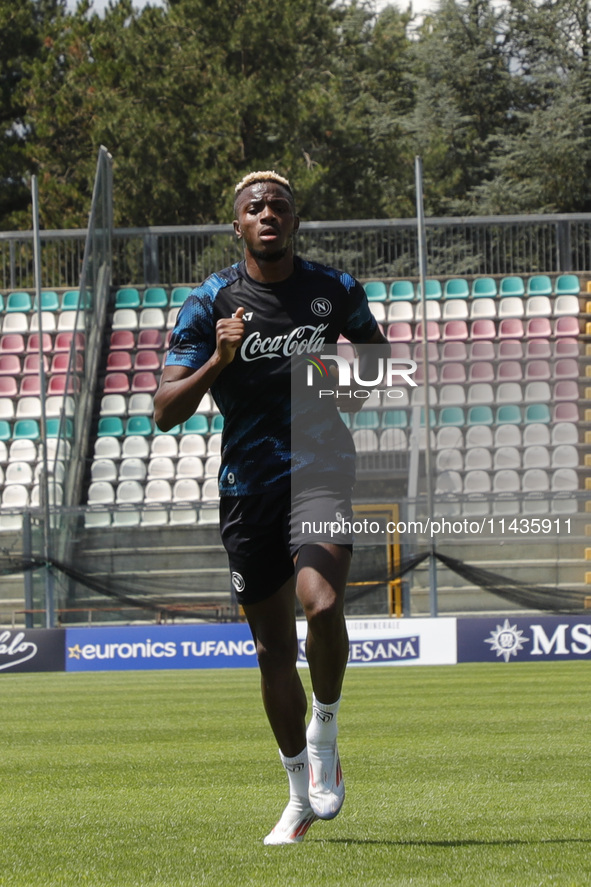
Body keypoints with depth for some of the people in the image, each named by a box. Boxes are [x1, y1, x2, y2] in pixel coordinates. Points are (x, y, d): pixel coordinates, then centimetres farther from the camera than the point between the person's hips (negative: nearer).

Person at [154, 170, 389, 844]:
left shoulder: (336, 290, 3)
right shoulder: (210, 303, -3)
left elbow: (377, 352, 24)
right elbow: (165, 411, -7)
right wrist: (218, 361, -23)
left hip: (320, 467, -1)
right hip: (248, 482, 1)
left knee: (321, 603, -27)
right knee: (273, 648, 6)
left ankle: (325, 729, 0)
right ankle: (302, 795, 24)